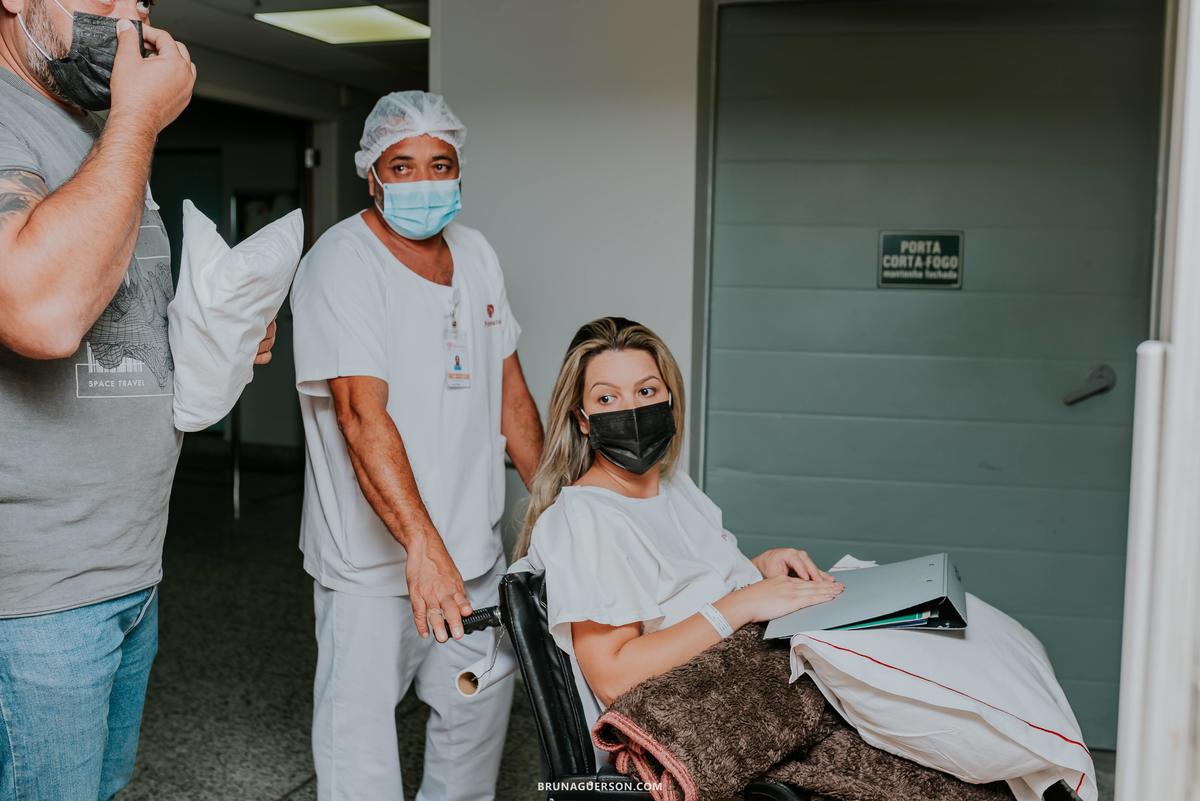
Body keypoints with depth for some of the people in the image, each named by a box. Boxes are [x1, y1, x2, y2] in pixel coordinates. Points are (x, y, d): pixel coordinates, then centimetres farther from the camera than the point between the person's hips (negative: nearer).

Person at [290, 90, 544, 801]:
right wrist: (422, 545, -34)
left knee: (482, 710, 16)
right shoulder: (342, 263, -14)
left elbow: (509, 388, 14)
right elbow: (362, 414, -26)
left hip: (473, 545, 7)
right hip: (373, 554, -6)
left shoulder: (477, 255, 8)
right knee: (361, 723, 2)